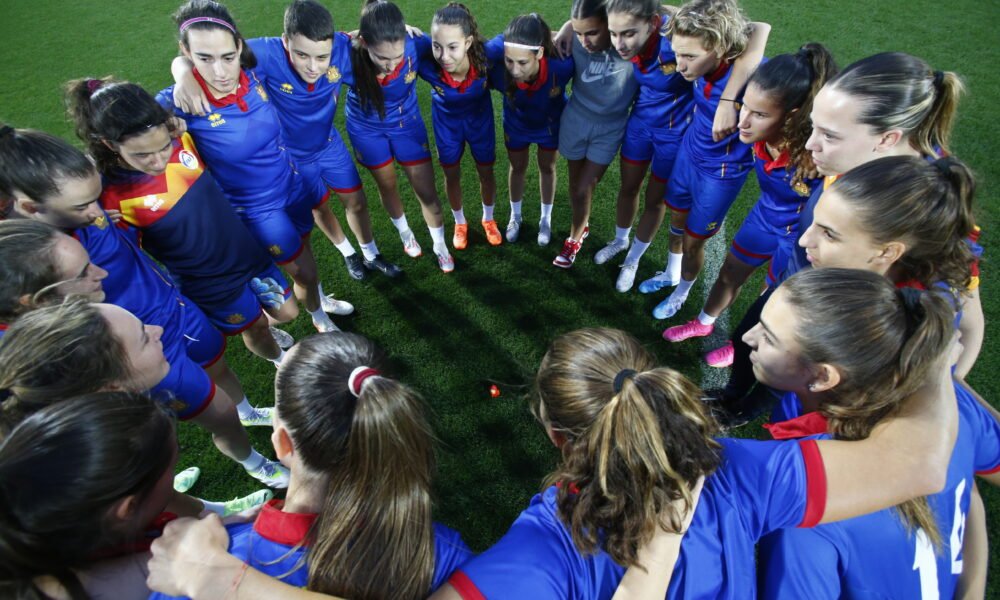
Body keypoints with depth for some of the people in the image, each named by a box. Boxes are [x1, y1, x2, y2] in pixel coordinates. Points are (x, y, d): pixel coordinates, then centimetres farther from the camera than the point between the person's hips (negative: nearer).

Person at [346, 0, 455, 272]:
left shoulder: (415, 46, -31)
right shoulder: (348, 55, -33)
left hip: (407, 123, 0)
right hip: (366, 129, 0)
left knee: (427, 191, 7)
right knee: (388, 186, 19)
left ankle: (440, 246, 32)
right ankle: (405, 233, 48)